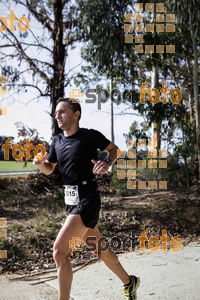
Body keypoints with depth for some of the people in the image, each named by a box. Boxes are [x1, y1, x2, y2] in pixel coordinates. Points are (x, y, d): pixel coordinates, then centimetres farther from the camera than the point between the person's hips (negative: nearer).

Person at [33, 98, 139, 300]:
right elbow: (48, 169, 16)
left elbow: (114, 149, 6)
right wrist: (40, 163, -6)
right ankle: (129, 282, 39)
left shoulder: (90, 136, -9)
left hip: (87, 201, -8)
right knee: (99, 249, 19)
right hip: (71, 202, 8)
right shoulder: (57, 141, 10)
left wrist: (107, 162, -15)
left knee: (59, 251, -16)